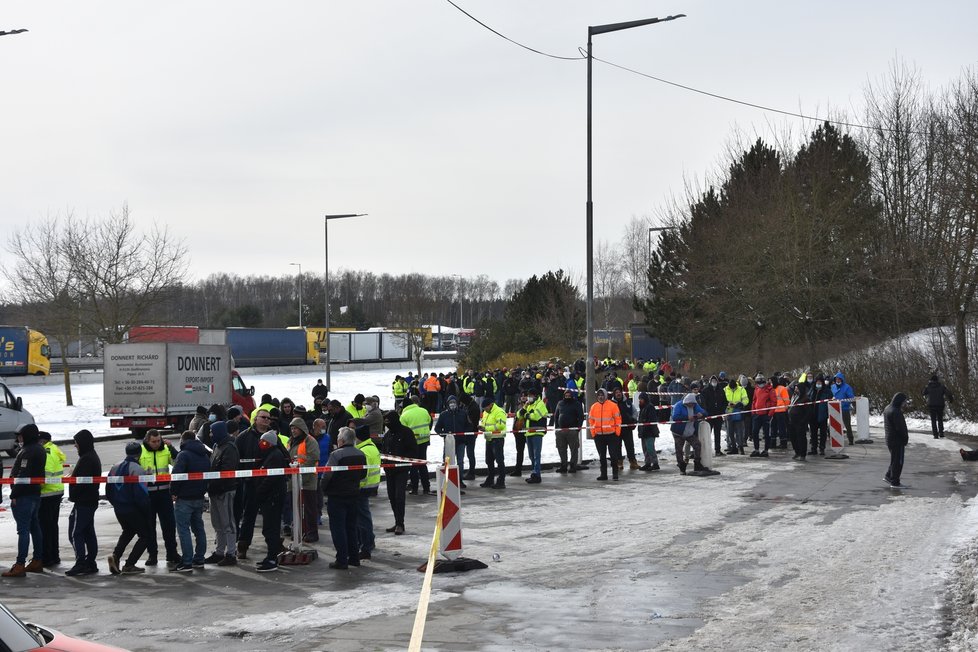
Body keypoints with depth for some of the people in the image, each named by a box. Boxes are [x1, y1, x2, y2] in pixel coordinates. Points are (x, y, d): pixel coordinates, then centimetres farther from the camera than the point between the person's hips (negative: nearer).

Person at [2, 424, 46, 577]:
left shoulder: (28, 452, -17)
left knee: (23, 530, -10)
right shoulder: (40, 449, 13)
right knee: (34, 527, 15)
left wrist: (14, 494, -20)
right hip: (36, 493, 10)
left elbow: (23, 475, -23)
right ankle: (37, 562, 21)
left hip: (24, 496, -10)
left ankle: (20, 565, -10)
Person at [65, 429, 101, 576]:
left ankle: (80, 562, -11)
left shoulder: (86, 459, -17)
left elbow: (81, 481, -22)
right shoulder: (94, 457, 16)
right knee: (88, 532, 12)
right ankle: (91, 563, 15)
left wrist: (73, 496, -12)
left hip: (83, 502, -10)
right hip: (91, 501, 10)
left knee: (75, 533, -8)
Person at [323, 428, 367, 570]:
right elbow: (363, 474, 12)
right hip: (354, 494, 7)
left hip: (336, 495, -6)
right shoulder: (361, 455, 3)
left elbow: (327, 475, -18)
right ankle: (354, 557, 20)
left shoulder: (336, 455, -18)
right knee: (352, 527, 17)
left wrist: (324, 489, -2)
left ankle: (342, 560, -2)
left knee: (338, 528, -1)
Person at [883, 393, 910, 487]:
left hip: (889, 439, 10)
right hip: (897, 440, -10)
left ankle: (888, 476, 28)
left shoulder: (888, 408, 9)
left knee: (895, 459, 22)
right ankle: (895, 482, 5)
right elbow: (900, 428, -22)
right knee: (898, 461, 0)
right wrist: (906, 437, -10)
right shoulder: (896, 412, -23)